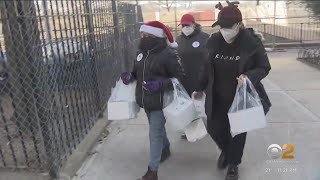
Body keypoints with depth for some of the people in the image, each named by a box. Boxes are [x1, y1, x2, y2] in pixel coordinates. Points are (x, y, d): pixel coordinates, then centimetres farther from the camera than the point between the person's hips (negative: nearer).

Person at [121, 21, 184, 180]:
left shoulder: (168, 54, -19)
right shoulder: (142, 51, 4)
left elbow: (180, 78, -17)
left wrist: (161, 84, -31)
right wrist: (130, 76, -5)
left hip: (160, 101, -7)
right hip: (146, 100, 7)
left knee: (155, 134, -2)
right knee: (158, 128, 25)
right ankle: (166, 149, 51)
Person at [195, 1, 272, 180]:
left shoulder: (252, 41, -17)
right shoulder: (214, 41, -7)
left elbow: (264, 68, -8)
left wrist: (248, 76, -27)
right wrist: (200, 89, 2)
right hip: (219, 97, 3)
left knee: (238, 131, 10)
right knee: (214, 128, 8)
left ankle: (233, 164, 35)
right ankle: (226, 150, 43)